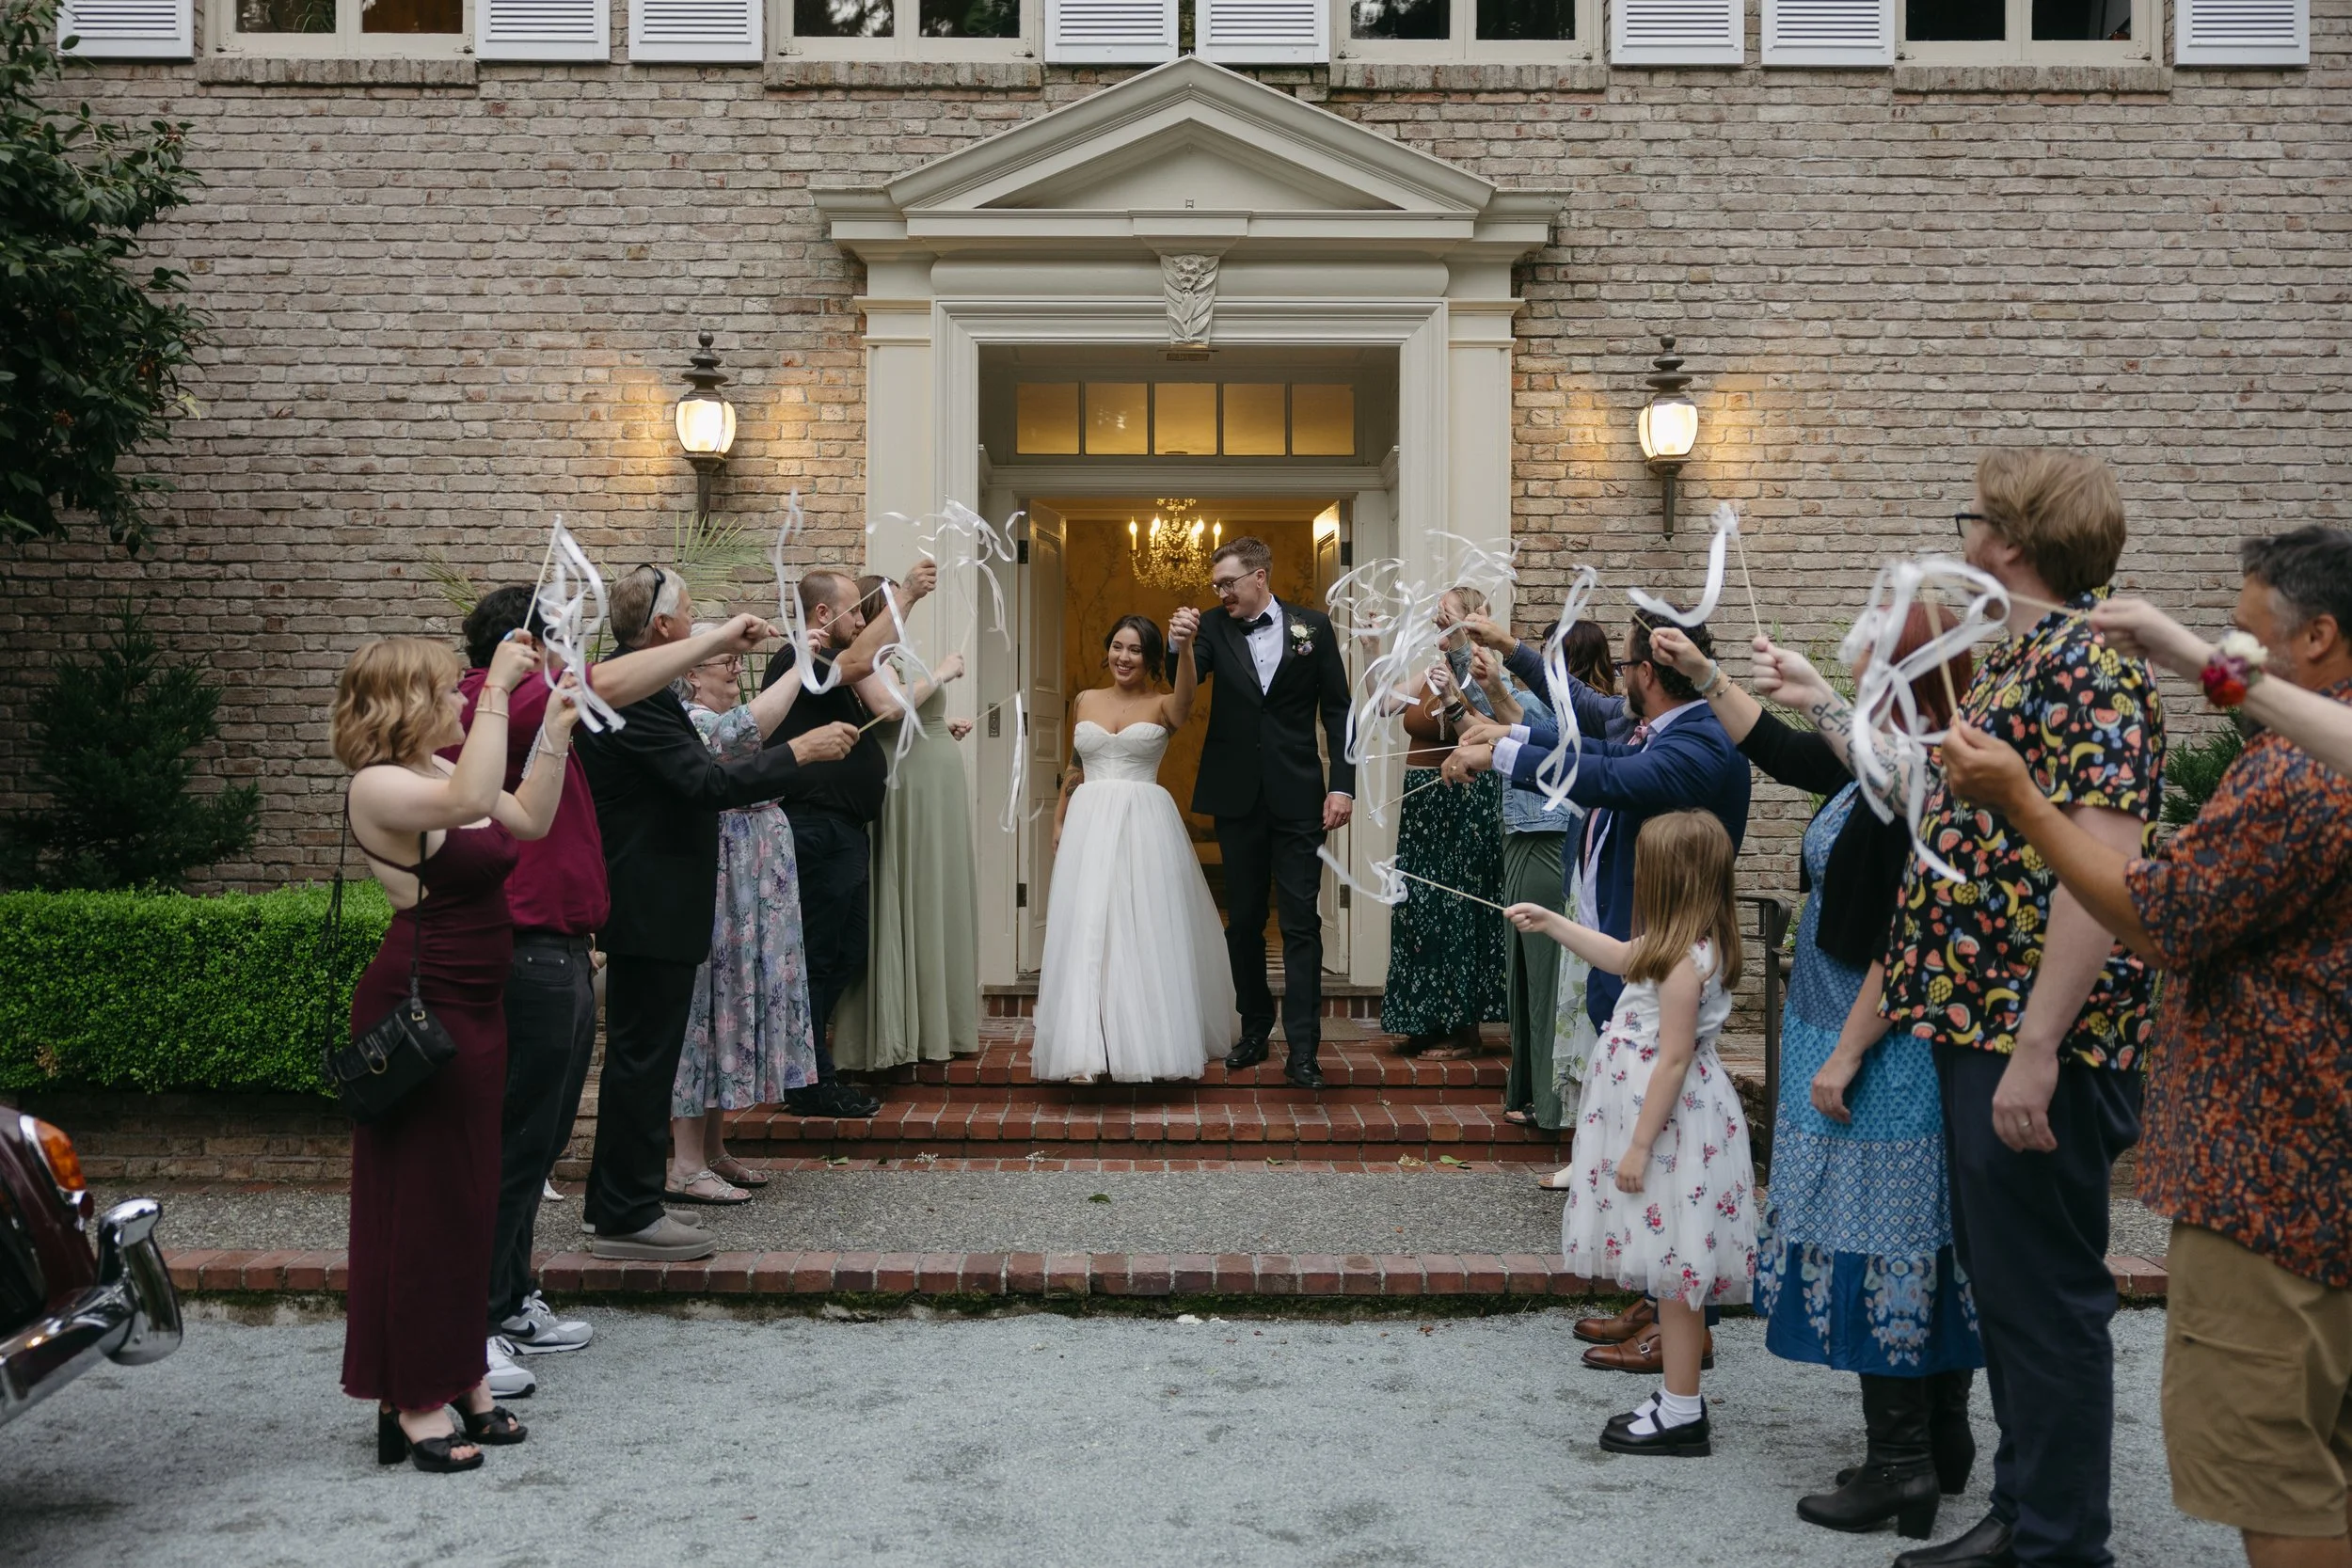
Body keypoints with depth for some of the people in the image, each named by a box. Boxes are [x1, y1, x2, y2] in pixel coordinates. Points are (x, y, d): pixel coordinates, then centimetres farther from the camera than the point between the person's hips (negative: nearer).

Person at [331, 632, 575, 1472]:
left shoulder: (441, 770, 11)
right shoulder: (378, 786, -17)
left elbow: (528, 821, 19)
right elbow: (470, 803, -36)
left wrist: (556, 732, 12)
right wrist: (497, 691, -31)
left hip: (472, 1007, 10)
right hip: (419, 1008, -10)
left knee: (468, 1197, 15)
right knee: (420, 1199, -2)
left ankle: (460, 1375, 27)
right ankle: (414, 1403, 8)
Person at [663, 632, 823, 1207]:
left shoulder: (723, 719, 17)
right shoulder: (692, 723, -14)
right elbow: (753, 724, -33)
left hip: (752, 899, 10)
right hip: (716, 894, -10)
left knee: (736, 1006, 11)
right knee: (709, 1006, -7)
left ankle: (714, 1151, 19)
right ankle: (686, 1166, -1)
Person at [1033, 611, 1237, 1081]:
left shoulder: (1162, 706, 0)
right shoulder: (1085, 702, 12)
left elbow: (1186, 698, -25)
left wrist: (1185, 648, -43)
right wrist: (1059, 821, 22)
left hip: (1144, 827, -3)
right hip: (1089, 824, 3)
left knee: (1145, 931, -1)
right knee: (1086, 933, -3)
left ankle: (1150, 1040, 11)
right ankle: (1087, 1043, -3)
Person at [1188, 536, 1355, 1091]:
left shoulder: (1313, 626, 1)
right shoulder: (1215, 629, 4)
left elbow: (1337, 709, 2)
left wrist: (1342, 785, -5)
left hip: (1297, 797, -2)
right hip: (1237, 796, 2)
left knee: (1301, 923, -3)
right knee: (1243, 920, 11)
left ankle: (1302, 1050, -2)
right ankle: (1255, 1029, 25)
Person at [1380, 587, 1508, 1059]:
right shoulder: (1437, 671, 12)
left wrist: (1453, 702, -35)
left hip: (1463, 805, -8)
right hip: (1424, 805, 8)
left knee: (1454, 911, -2)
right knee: (1422, 909, 11)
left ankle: (1464, 1031, 9)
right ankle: (1432, 1023, 21)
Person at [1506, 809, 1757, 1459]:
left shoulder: (1686, 959, -21)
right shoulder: (1680, 943, 8)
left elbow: (1673, 1060, -22)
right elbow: (1623, 957, 27)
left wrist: (1639, 1145, -18)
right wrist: (1550, 922, 28)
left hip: (1670, 1124, -10)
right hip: (1665, 1118, 10)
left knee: (1674, 1273, -2)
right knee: (1674, 1273, 15)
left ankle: (1682, 1417, 7)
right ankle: (1678, 1402, 24)